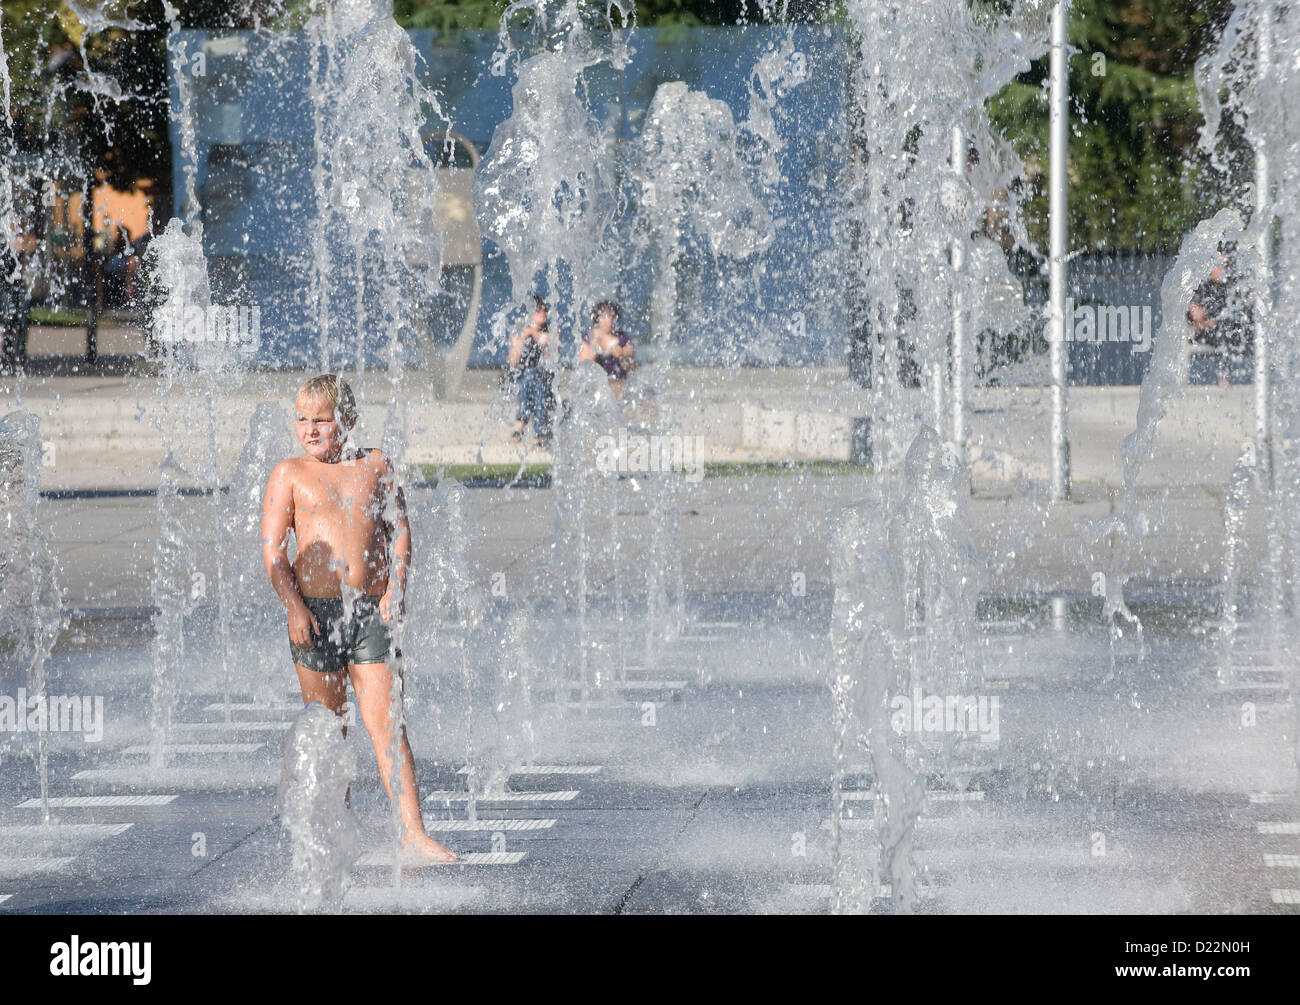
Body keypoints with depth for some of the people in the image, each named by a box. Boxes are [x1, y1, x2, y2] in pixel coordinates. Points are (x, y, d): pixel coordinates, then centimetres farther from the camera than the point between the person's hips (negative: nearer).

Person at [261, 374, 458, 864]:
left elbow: (399, 530, 9)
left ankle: (414, 836, -14)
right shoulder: (290, 474, 4)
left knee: (386, 724, -7)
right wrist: (293, 605, -13)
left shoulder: (375, 465, 10)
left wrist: (396, 586, -6)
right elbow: (272, 549, -1)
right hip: (316, 611, -1)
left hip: (371, 609, 1)